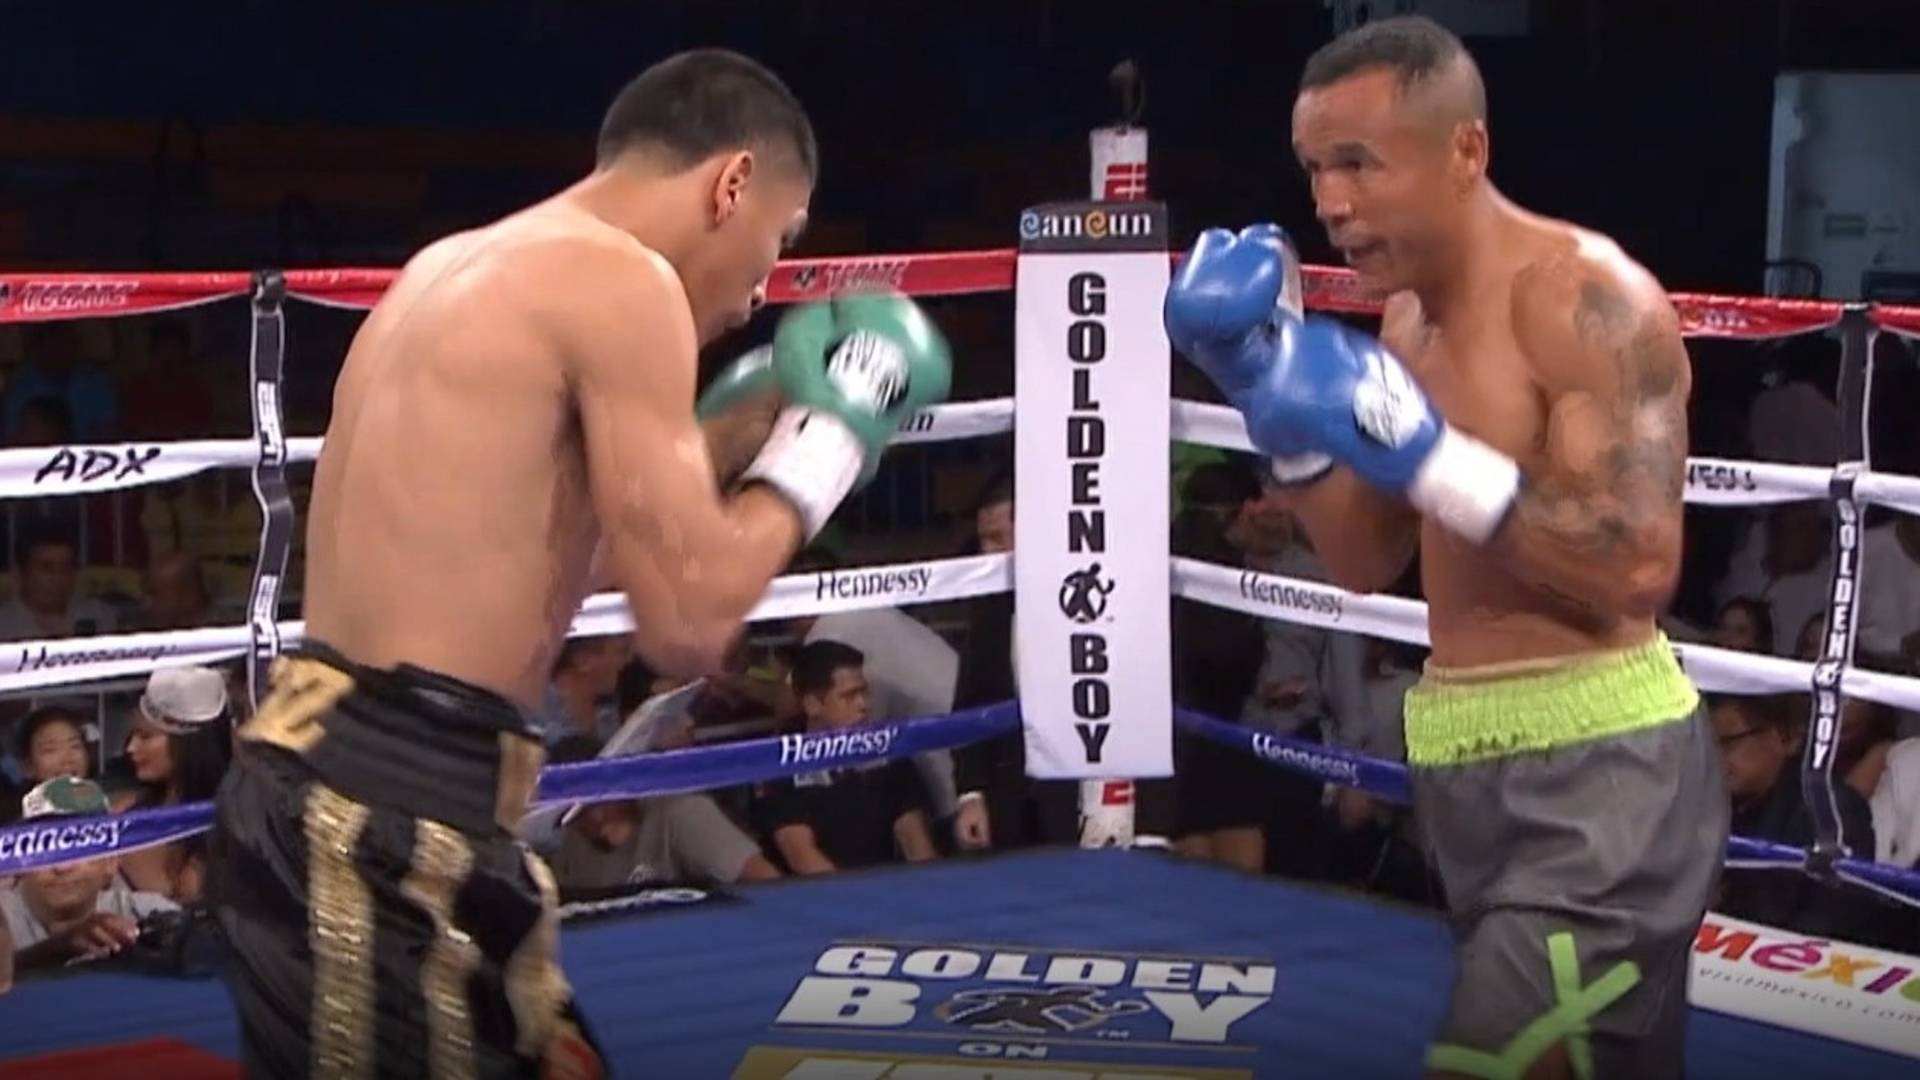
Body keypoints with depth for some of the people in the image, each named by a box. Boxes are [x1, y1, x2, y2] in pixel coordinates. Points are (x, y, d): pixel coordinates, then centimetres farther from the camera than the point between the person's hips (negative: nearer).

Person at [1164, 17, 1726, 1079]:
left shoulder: (1586, 298, -15)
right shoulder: (1409, 319, 12)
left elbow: (1640, 564, -23)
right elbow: (1364, 560, 12)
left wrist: (1420, 449, -25)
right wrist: (1268, 388, 1)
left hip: (1596, 770, -9)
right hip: (1468, 768, 9)